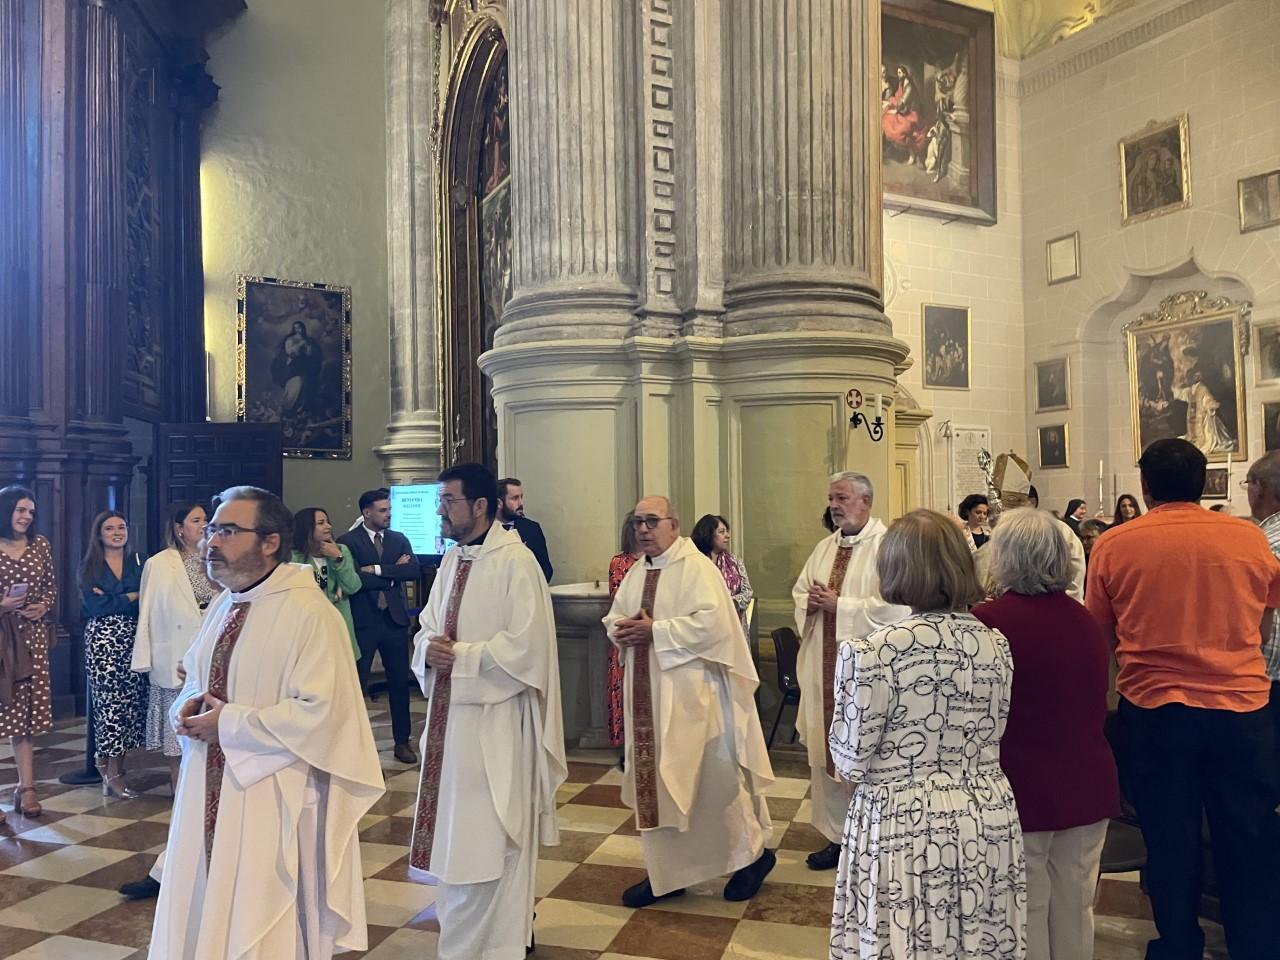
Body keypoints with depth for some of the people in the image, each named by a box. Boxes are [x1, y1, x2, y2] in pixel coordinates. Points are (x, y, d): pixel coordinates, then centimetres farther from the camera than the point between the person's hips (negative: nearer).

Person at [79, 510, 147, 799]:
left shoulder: (137, 563, 12)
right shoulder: (89, 566, 6)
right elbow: (95, 605, -7)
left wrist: (111, 600, -11)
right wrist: (131, 597, -5)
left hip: (133, 640, 2)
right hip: (102, 639, -2)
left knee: (130, 701, -1)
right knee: (110, 699, -6)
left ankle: (112, 770, 10)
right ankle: (112, 773, 4)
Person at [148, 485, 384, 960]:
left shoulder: (309, 613, -18)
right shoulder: (223, 604, 9)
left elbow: (321, 712, -23)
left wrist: (229, 724, -18)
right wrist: (188, 707, -2)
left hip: (272, 797, -8)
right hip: (210, 789, 8)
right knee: (202, 910, 18)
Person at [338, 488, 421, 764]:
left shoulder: (399, 540, 9)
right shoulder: (348, 541, -4)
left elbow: (415, 570, -6)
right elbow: (353, 580, -16)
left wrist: (377, 570, -14)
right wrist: (393, 572, -10)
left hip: (395, 619, 4)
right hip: (363, 621, -4)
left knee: (400, 682, 9)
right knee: (357, 683, 4)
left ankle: (402, 741, 19)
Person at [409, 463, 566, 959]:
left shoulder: (515, 562, -15)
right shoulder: (452, 561, 10)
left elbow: (526, 645, -20)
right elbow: (427, 629, 14)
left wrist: (460, 656, -17)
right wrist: (430, 649, -9)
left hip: (495, 718, -8)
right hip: (451, 712, 8)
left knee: (485, 838, 2)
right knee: (456, 832, 17)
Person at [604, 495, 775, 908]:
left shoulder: (697, 568, -12)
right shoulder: (636, 572, 11)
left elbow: (711, 623, -23)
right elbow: (614, 617, 16)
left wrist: (655, 630, -21)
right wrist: (621, 630, -8)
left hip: (692, 695, -7)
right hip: (648, 694, 7)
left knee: (713, 779, 4)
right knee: (654, 784, 12)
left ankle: (753, 853, 26)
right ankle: (664, 873, 26)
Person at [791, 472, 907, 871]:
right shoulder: (825, 547, 13)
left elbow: (894, 608, -21)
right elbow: (799, 592, 20)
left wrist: (838, 606, -18)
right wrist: (809, 603, -4)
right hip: (824, 670, 7)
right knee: (825, 755, 14)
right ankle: (837, 835, 29)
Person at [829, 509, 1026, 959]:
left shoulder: (874, 652, -18)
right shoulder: (995, 643, 0)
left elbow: (851, 762, -11)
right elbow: (990, 736, 11)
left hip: (904, 831, -5)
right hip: (988, 826, 5)